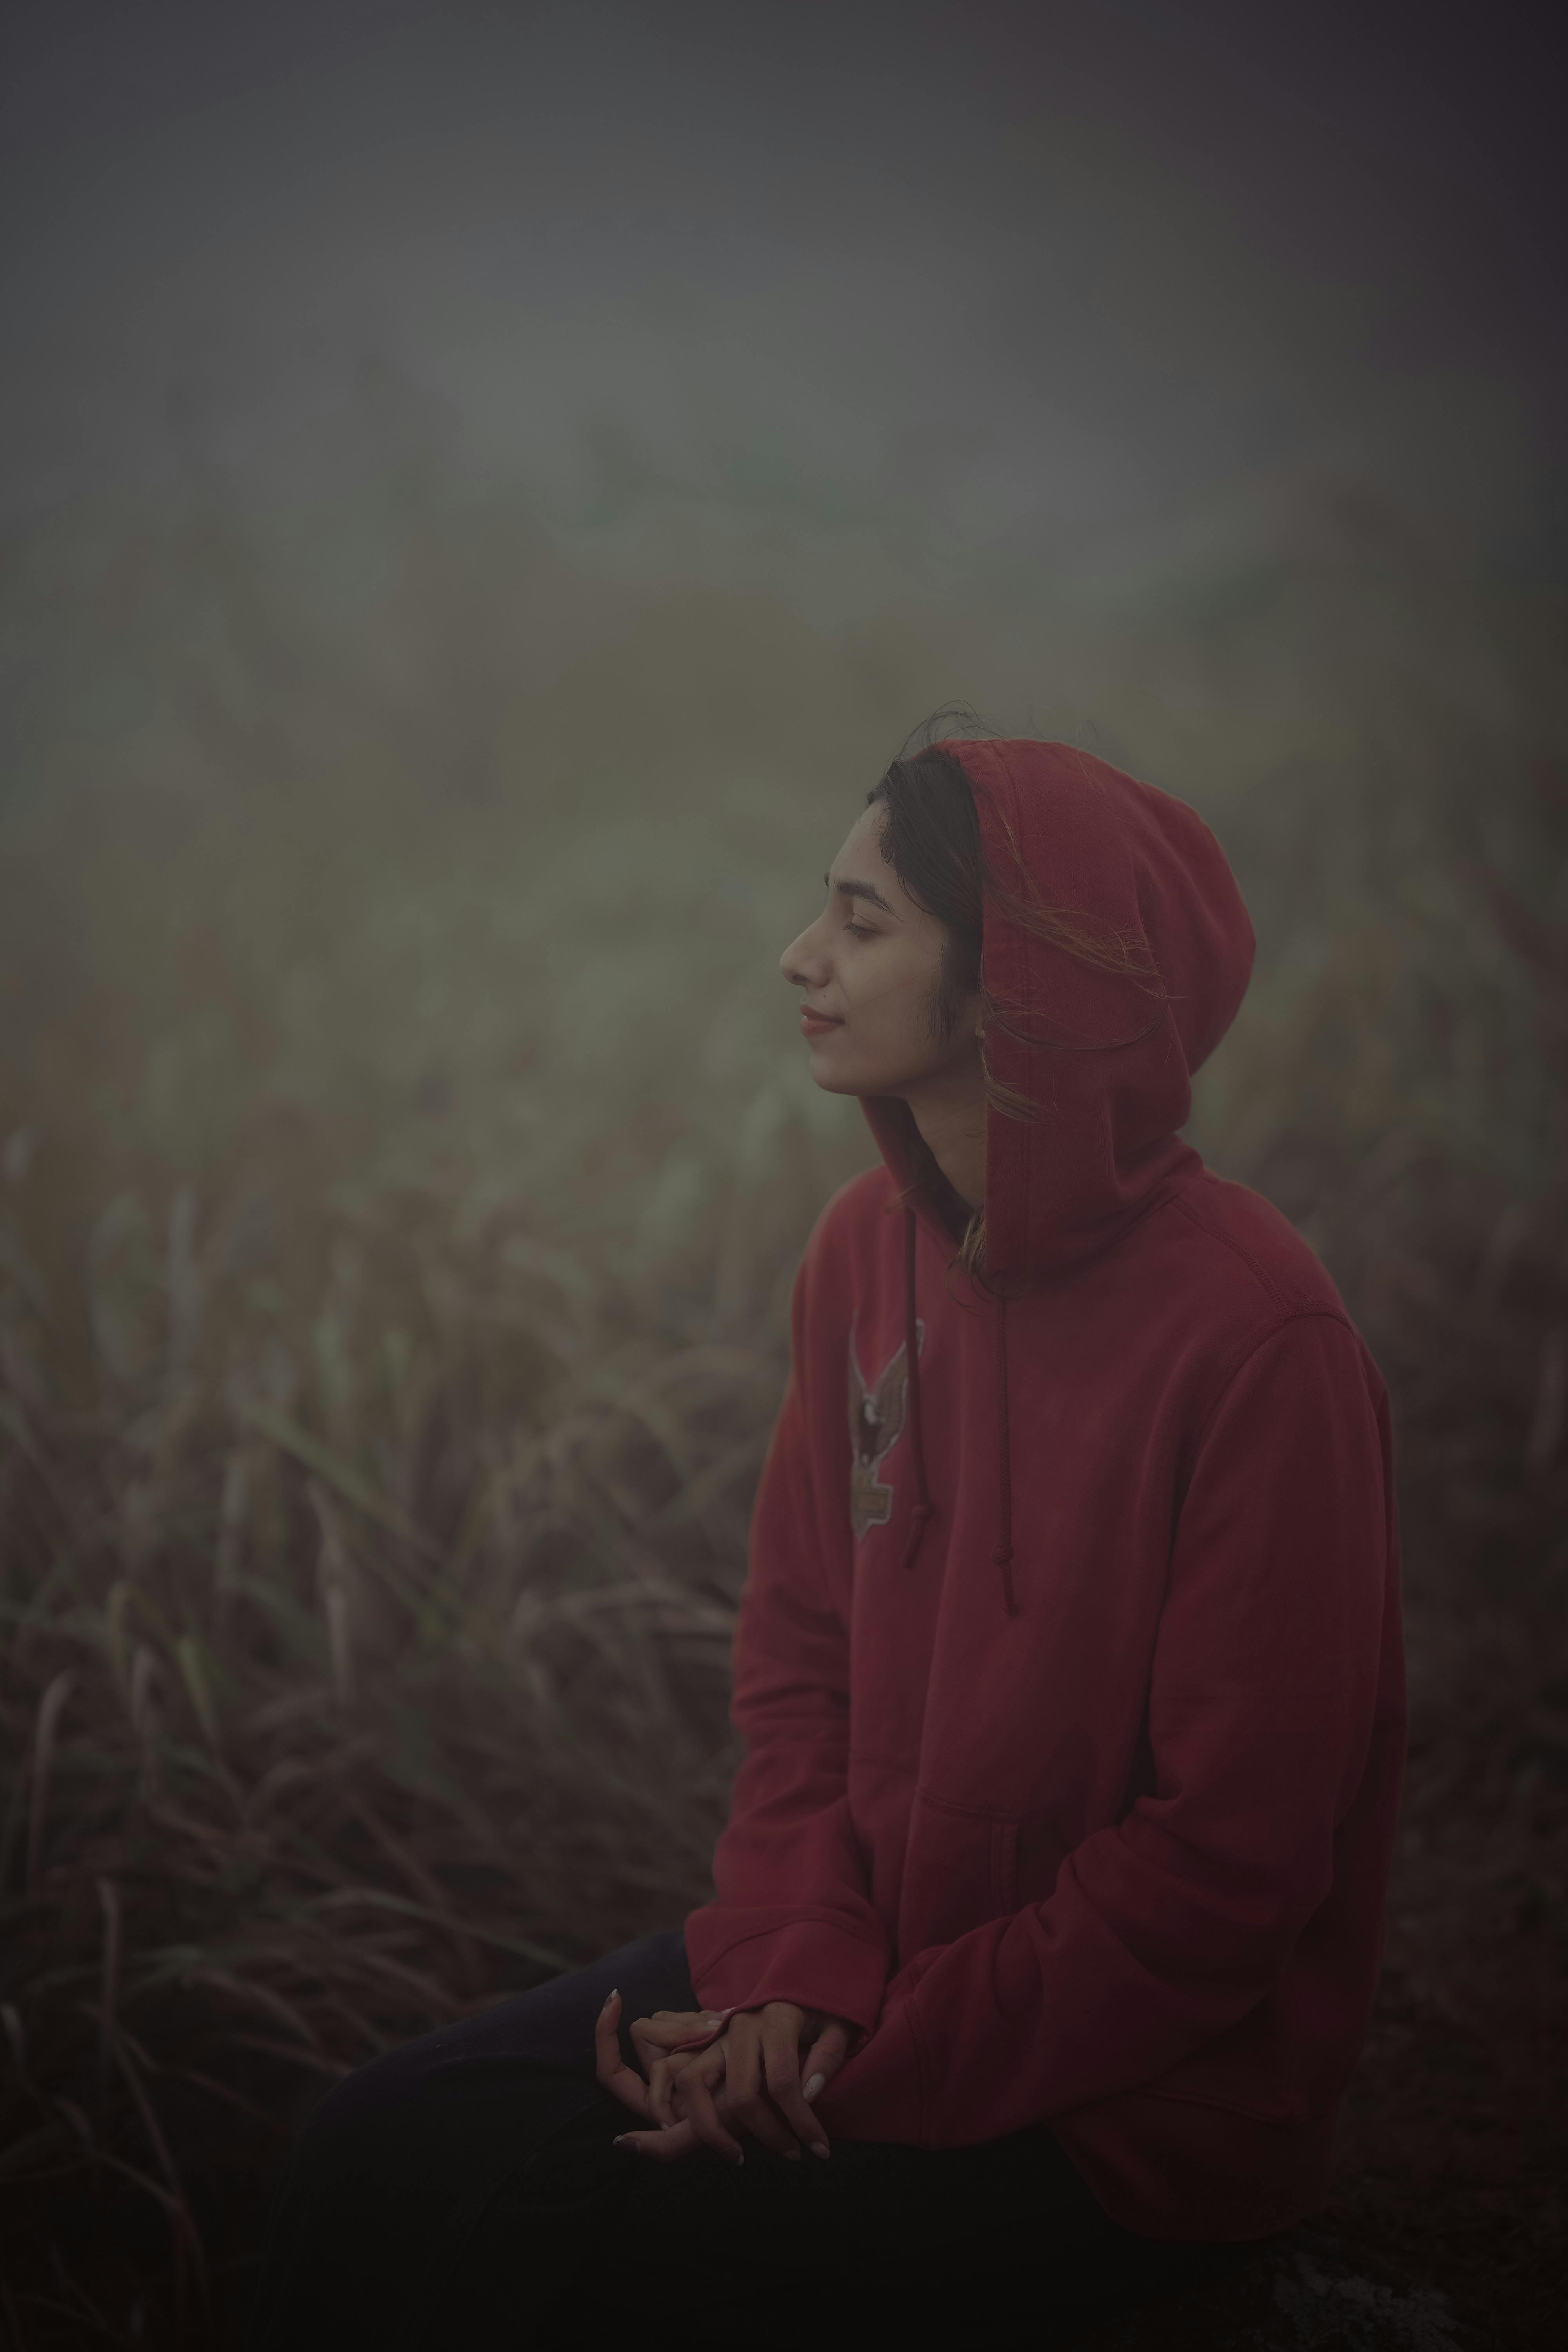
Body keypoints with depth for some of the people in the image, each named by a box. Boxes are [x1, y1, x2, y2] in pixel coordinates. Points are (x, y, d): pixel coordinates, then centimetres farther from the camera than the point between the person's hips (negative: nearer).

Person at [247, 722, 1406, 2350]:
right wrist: (796, 1968, -10)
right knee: (389, 2140, -10)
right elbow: (799, 1653, 7)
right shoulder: (870, 1246, 1)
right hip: (870, 1951, 6)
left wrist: (880, 2064, -16)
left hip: (1124, 2095, -6)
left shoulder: (1253, 1338, -22)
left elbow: (1224, 1863, -19)